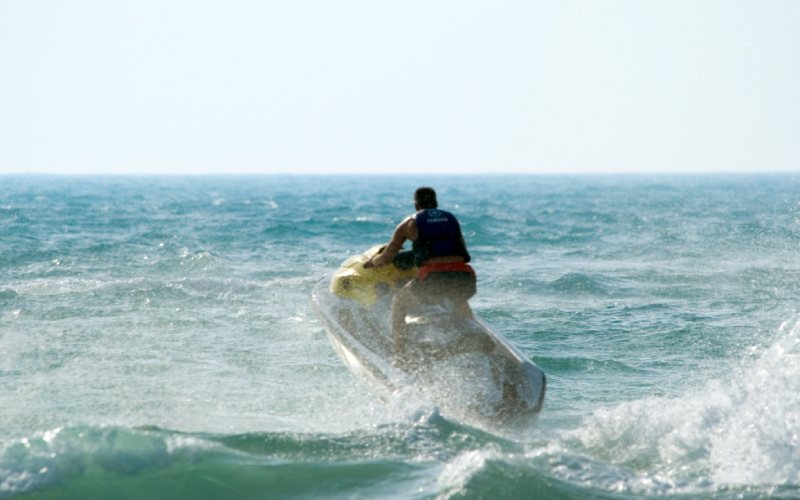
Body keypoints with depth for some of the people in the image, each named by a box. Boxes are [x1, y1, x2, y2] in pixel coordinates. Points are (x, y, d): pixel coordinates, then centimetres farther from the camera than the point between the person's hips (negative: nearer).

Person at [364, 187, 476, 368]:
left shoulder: (410, 223, 17)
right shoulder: (452, 219, 27)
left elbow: (385, 259, 19)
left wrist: (372, 262, 41)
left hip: (434, 278, -4)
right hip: (465, 278, 4)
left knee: (399, 301, 21)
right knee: (460, 301, 39)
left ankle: (401, 356, 10)